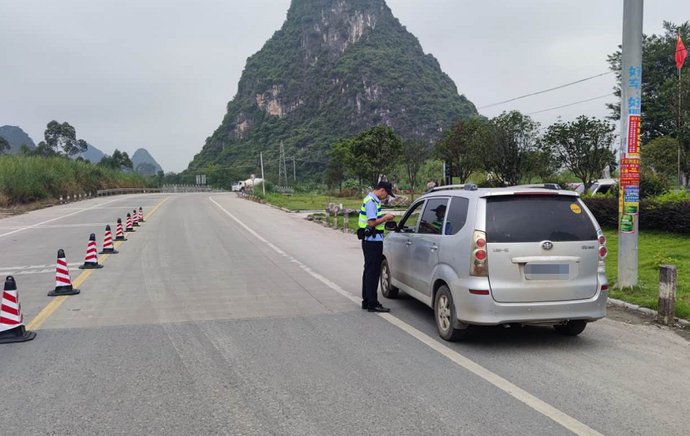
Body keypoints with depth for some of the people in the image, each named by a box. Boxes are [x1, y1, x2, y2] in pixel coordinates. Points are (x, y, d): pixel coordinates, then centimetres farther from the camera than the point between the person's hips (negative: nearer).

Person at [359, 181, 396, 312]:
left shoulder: (373, 200, 16)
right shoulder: (371, 201, -16)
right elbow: (371, 223, -22)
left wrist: (384, 218, 10)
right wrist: (386, 218, -11)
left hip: (371, 241, 11)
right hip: (373, 241, -11)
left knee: (369, 271, 16)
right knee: (373, 272, -7)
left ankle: (366, 301, 24)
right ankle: (372, 304, -2)